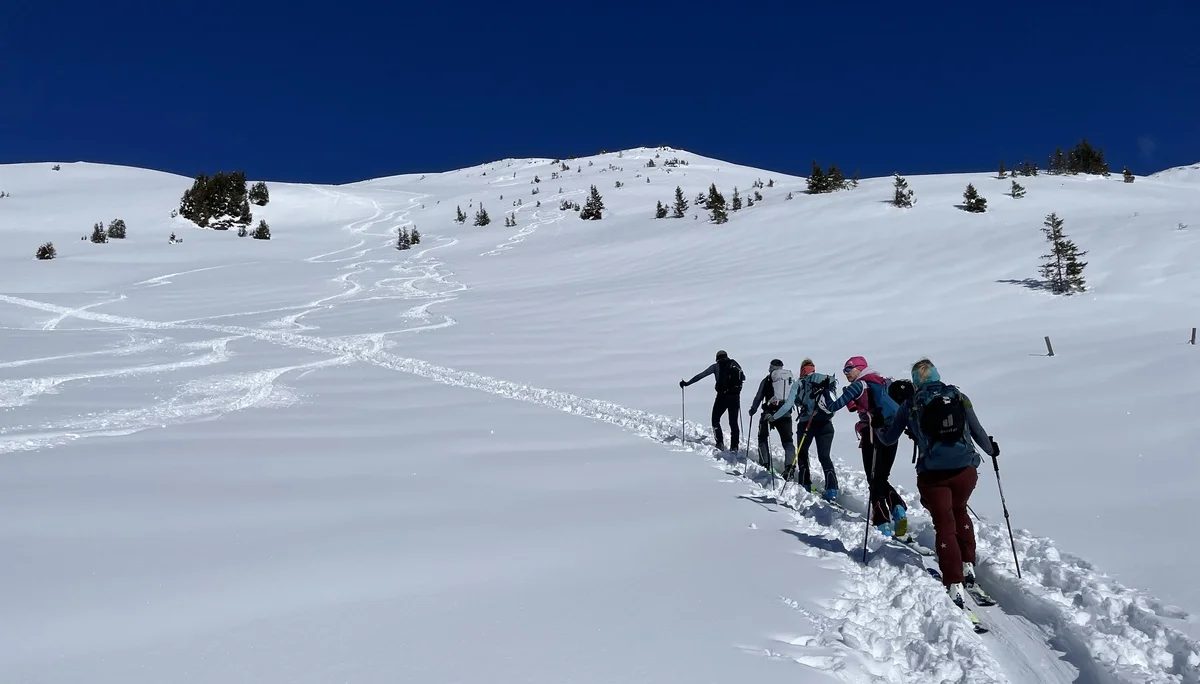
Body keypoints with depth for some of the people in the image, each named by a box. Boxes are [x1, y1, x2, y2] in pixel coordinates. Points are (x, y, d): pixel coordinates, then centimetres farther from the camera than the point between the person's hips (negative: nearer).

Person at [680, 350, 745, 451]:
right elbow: (744, 378, 25)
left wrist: (687, 383, 6)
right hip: (735, 396, 3)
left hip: (722, 396, -3)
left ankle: (720, 442, -4)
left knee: (715, 419, 11)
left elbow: (701, 375, 0)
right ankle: (734, 446, 7)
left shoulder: (717, 366, 3)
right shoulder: (736, 365, 12)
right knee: (734, 422, 11)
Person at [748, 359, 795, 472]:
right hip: (786, 413, 2)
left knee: (763, 437, 14)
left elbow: (758, 397, 9)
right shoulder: (791, 379, 13)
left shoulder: (767, 380, 5)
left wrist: (753, 409, 23)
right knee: (787, 441, 8)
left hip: (770, 413, -2)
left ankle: (765, 464, 5)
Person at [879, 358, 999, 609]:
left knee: (945, 524, 4)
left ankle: (954, 585, -3)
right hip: (966, 468, 3)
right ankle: (968, 565, 29)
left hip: (933, 473, -2)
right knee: (960, 511, 29)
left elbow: (889, 439, 11)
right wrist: (991, 449, 32)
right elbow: (977, 431, 12)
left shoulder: (910, 405, 4)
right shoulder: (958, 397, 7)